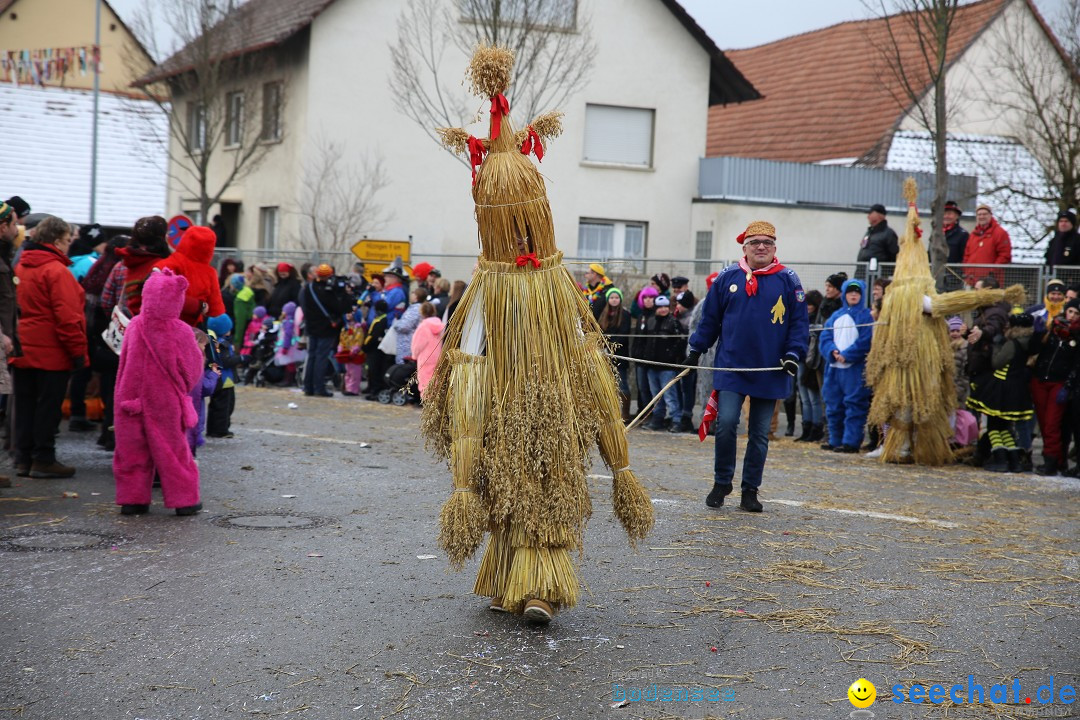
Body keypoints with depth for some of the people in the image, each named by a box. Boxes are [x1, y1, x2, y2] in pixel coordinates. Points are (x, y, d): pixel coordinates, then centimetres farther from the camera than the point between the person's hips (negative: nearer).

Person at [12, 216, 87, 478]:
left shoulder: (21, 268, 10)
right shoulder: (56, 271, -15)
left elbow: (17, 308, 14)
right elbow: (67, 316, -19)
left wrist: (18, 342, 18)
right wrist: (78, 351, -13)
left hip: (23, 353, 8)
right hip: (51, 353, -8)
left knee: (25, 406, 12)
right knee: (48, 406, 0)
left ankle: (23, 459, 17)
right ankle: (43, 460, 5)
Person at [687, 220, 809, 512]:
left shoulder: (788, 280, 2)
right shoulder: (727, 278, 4)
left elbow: (799, 322, 3)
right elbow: (710, 318, 11)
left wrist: (794, 354, -8)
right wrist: (696, 350, 9)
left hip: (770, 371, 1)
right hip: (731, 367, 0)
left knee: (760, 434, 7)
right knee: (726, 423, -12)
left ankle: (750, 491, 17)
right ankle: (721, 483, 6)